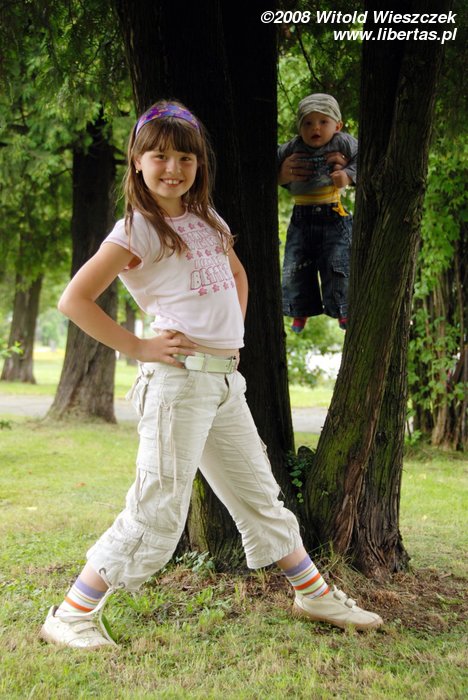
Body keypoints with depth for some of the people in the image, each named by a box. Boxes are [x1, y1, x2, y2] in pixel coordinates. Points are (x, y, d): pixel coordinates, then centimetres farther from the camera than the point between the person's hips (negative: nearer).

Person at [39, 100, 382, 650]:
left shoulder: (208, 220, 15)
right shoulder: (137, 230, -5)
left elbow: (238, 276, 33)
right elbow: (74, 300, -10)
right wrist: (137, 347, -11)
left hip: (227, 382, 7)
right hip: (178, 379, -7)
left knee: (260, 495, 17)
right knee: (158, 514, -6)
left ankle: (315, 594, 30)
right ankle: (70, 616, 6)